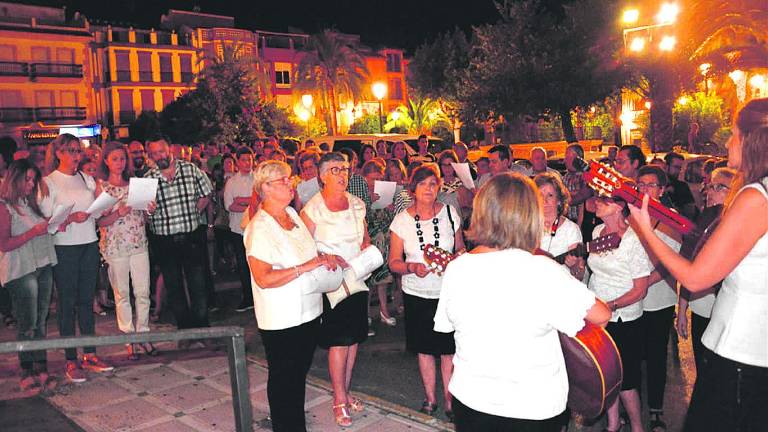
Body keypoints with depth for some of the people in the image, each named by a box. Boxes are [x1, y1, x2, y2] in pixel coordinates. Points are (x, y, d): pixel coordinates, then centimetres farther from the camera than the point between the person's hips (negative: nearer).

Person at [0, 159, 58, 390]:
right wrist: (33, 232, -17)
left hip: (43, 266, 7)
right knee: (27, 324, -2)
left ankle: (41, 369, 13)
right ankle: (27, 373, 8)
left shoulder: (30, 203, 16)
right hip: (21, 270, -7)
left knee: (41, 322, 8)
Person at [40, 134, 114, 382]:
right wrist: (71, 219, -22)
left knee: (87, 300, 10)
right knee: (67, 303, 2)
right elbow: (46, 222, -8)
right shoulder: (48, 183, -4)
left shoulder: (87, 179, 11)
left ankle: (89, 355, 17)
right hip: (64, 248, -4)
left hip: (90, 245, 5)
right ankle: (71, 360, 11)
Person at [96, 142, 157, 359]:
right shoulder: (100, 187, -1)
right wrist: (118, 214, -23)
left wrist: (150, 210, -6)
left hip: (139, 244, 3)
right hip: (114, 246, -3)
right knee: (122, 295, 5)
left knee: (143, 292, 4)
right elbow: (99, 221, -7)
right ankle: (130, 340, 15)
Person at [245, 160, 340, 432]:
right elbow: (263, 278, -25)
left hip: (308, 312, 8)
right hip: (281, 320, -8)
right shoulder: (259, 228, -19)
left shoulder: (292, 214, 6)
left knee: (299, 373, 22)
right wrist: (307, 266, -24)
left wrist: (324, 257, 2)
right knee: (283, 379, 10)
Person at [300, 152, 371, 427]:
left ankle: (345, 392, 28)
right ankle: (340, 399, 15)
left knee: (353, 339, 12)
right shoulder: (313, 208, -9)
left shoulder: (357, 204, 7)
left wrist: (367, 248, -2)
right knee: (339, 342, -1)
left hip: (357, 279, 6)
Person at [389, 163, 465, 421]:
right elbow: (394, 262, -3)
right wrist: (412, 267, -23)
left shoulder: (450, 213, -3)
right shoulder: (402, 220, -6)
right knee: (424, 348, 13)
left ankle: (448, 398, 24)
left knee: (449, 347, 5)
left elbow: (460, 248, 8)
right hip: (417, 293, 0)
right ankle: (430, 397, 31)